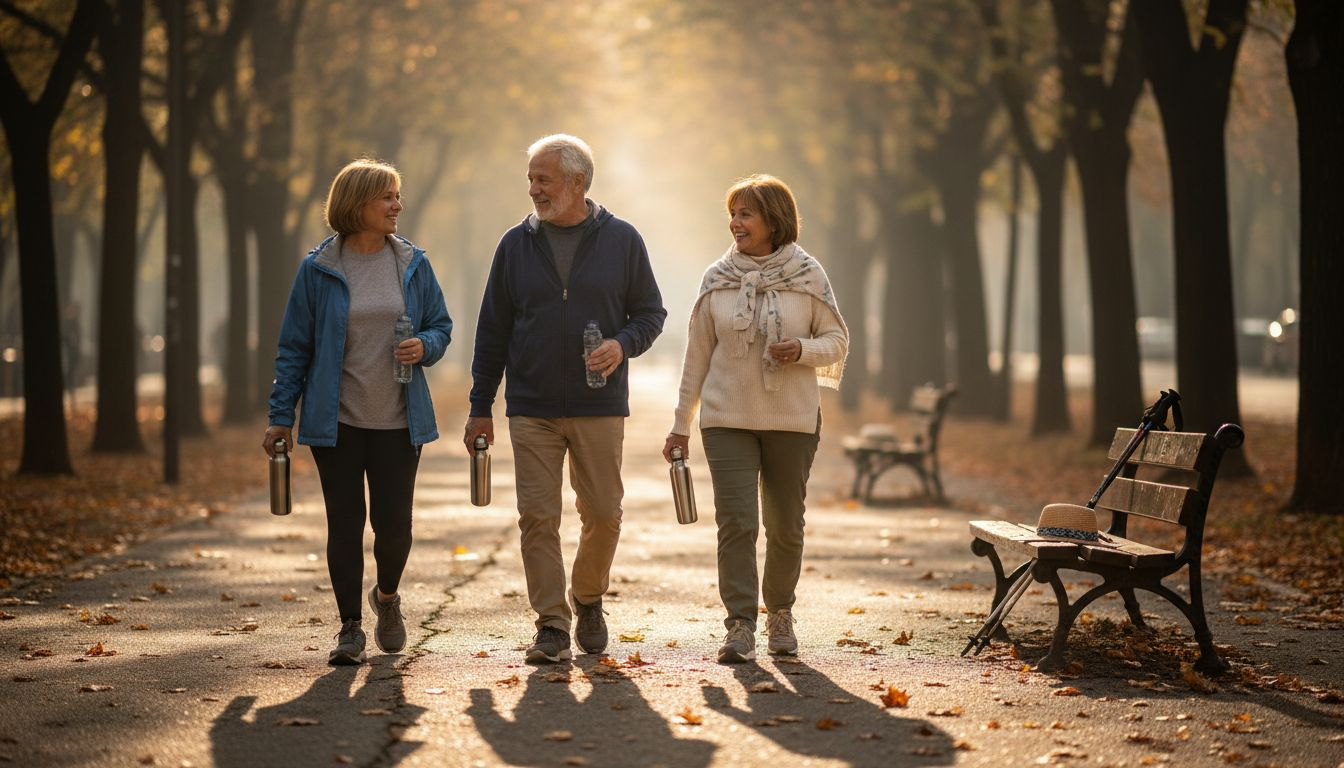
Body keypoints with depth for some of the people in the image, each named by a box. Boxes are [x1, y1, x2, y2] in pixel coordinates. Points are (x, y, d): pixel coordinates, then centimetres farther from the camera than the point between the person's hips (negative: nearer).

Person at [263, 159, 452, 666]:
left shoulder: (412, 264, 4)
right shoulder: (319, 269, -2)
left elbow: (441, 326, 12)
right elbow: (294, 347, 1)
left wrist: (424, 347, -11)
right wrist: (281, 417, -1)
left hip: (398, 419, 2)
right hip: (336, 419, -1)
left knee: (393, 522, 1)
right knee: (344, 522, 1)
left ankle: (387, 596, 31)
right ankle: (350, 627, 11)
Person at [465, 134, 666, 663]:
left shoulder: (622, 241, 2)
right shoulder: (516, 245, 5)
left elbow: (651, 312, 8)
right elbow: (492, 332, 9)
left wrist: (623, 344, -14)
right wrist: (481, 407, 6)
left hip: (600, 409, 0)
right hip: (532, 410, 1)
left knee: (603, 515, 4)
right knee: (538, 518, -5)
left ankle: (587, 600, 29)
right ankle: (552, 625, 1)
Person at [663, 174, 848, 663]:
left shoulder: (807, 275, -1)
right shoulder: (717, 279, 3)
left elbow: (837, 341, 6)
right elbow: (697, 355, 8)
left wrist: (802, 349, -17)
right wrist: (681, 425, 8)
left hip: (792, 420, 0)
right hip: (727, 419, 0)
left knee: (785, 524, 8)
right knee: (735, 522, -11)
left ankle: (779, 612, 29)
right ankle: (740, 627, -10)